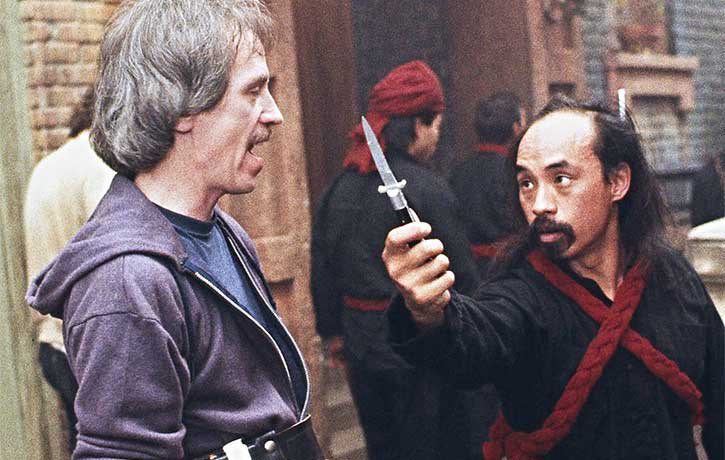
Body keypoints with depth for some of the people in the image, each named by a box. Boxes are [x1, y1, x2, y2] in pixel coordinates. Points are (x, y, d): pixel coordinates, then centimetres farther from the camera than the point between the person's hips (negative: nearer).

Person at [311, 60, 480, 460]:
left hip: (363, 344, 6)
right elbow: (461, 274, -13)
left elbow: (323, 269, 9)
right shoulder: (428, 189, -17)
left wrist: (332, 331, 20)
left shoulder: (341, 187, 1)